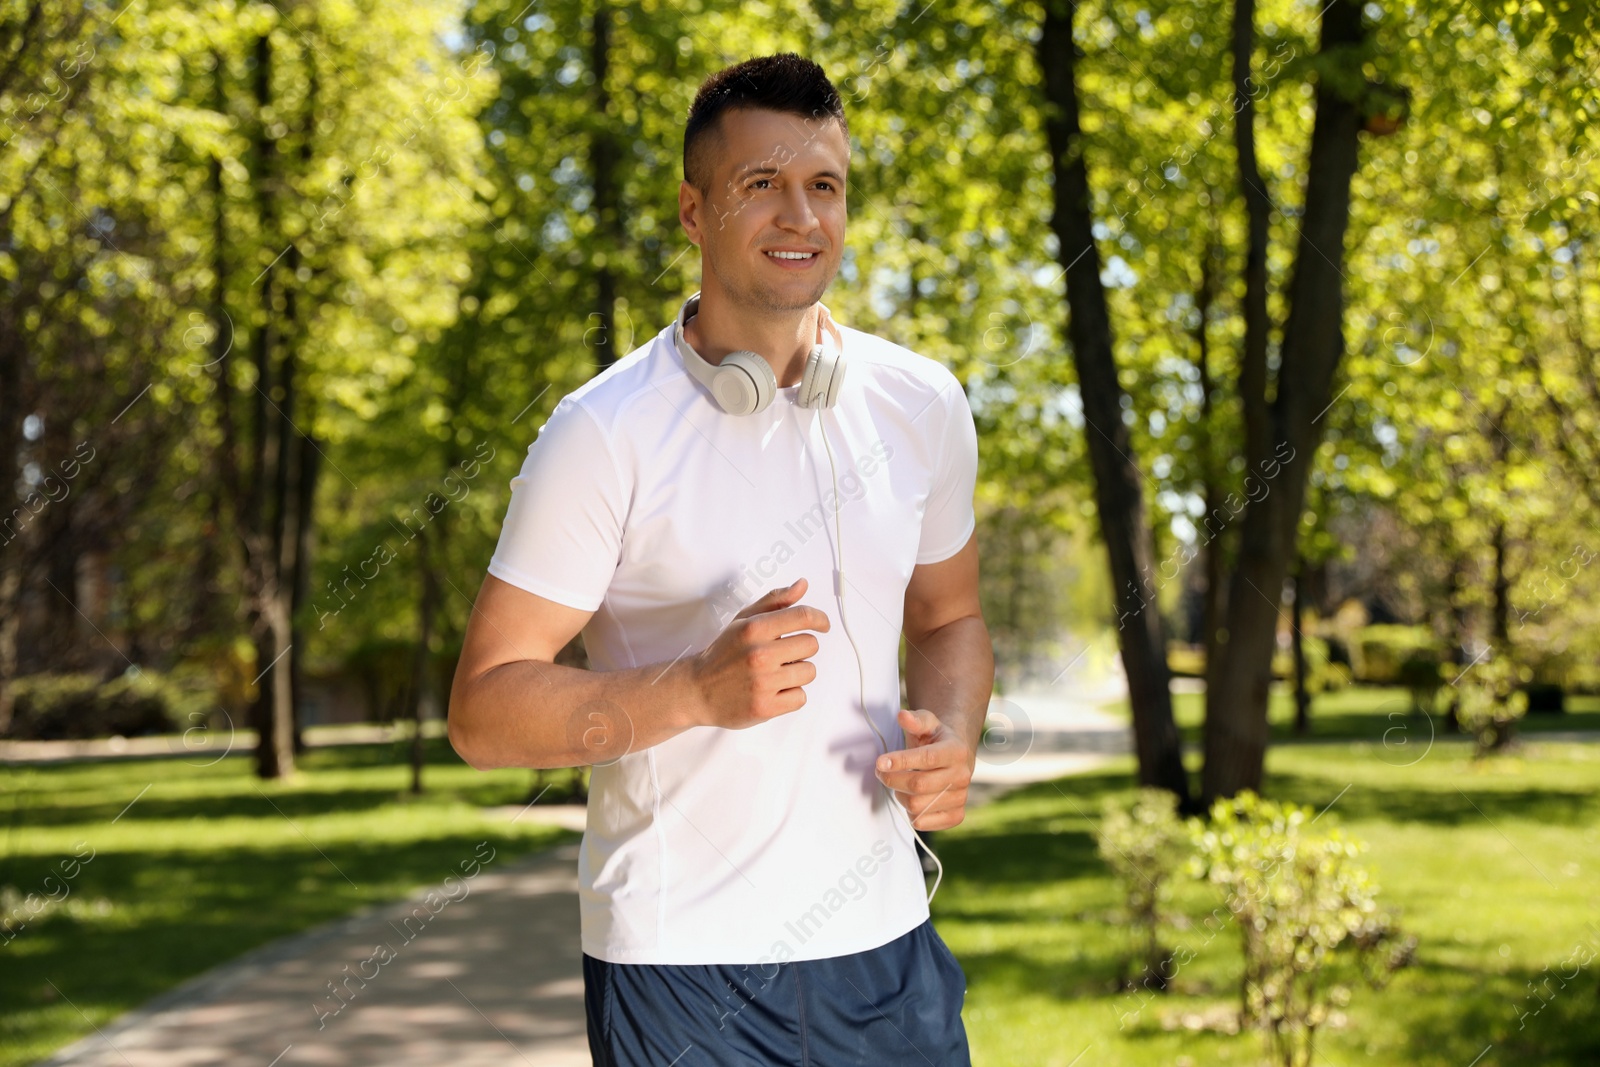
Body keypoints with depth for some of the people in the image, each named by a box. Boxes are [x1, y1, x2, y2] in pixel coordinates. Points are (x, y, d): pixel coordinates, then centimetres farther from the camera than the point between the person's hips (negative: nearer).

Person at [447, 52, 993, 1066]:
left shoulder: (922, 405, 3)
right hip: (682, 959, -4)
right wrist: (700, 688, -23)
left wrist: (952, 734, -3)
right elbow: (484, 710, -10)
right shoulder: (605, 432, -11)